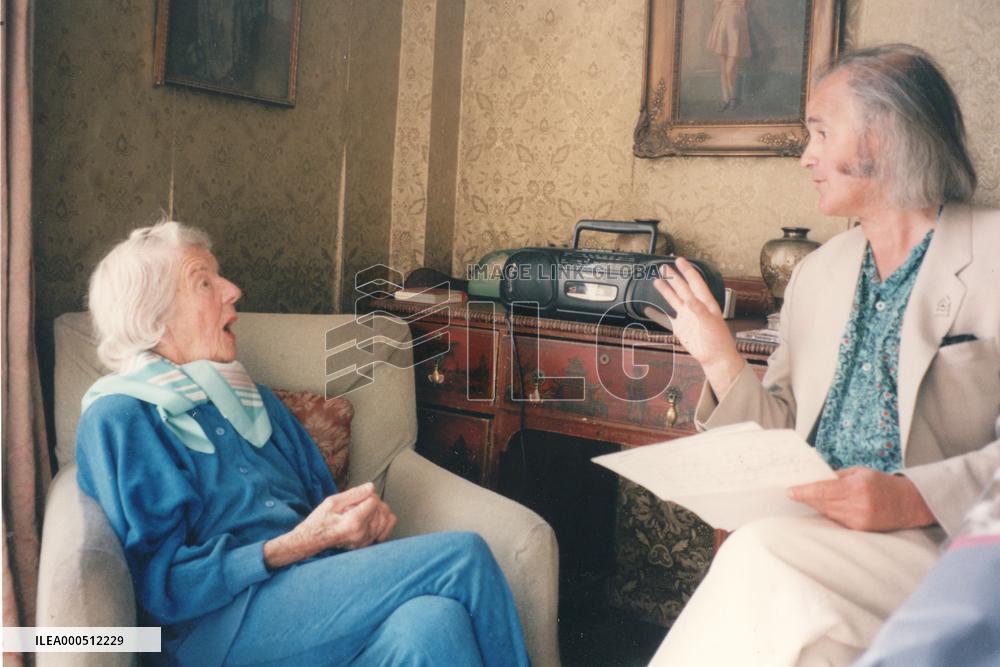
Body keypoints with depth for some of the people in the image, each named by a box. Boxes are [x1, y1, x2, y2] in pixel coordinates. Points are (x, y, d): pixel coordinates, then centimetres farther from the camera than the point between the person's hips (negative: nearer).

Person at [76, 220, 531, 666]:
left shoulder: (250, 397, 21)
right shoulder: (118, 418, -1)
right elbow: (163, 585, -9)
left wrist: (364, 514, -4)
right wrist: (299, 544, -19)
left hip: (313, 592, 6)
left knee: (434, 622, -31)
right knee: (462, 556, -23)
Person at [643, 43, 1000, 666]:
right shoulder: (818, 272, 15)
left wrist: (912, 498, -23)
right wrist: (720, 358, 1)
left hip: (941, 543, -4)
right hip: (811, 533, 4)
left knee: (762, 559, -29)